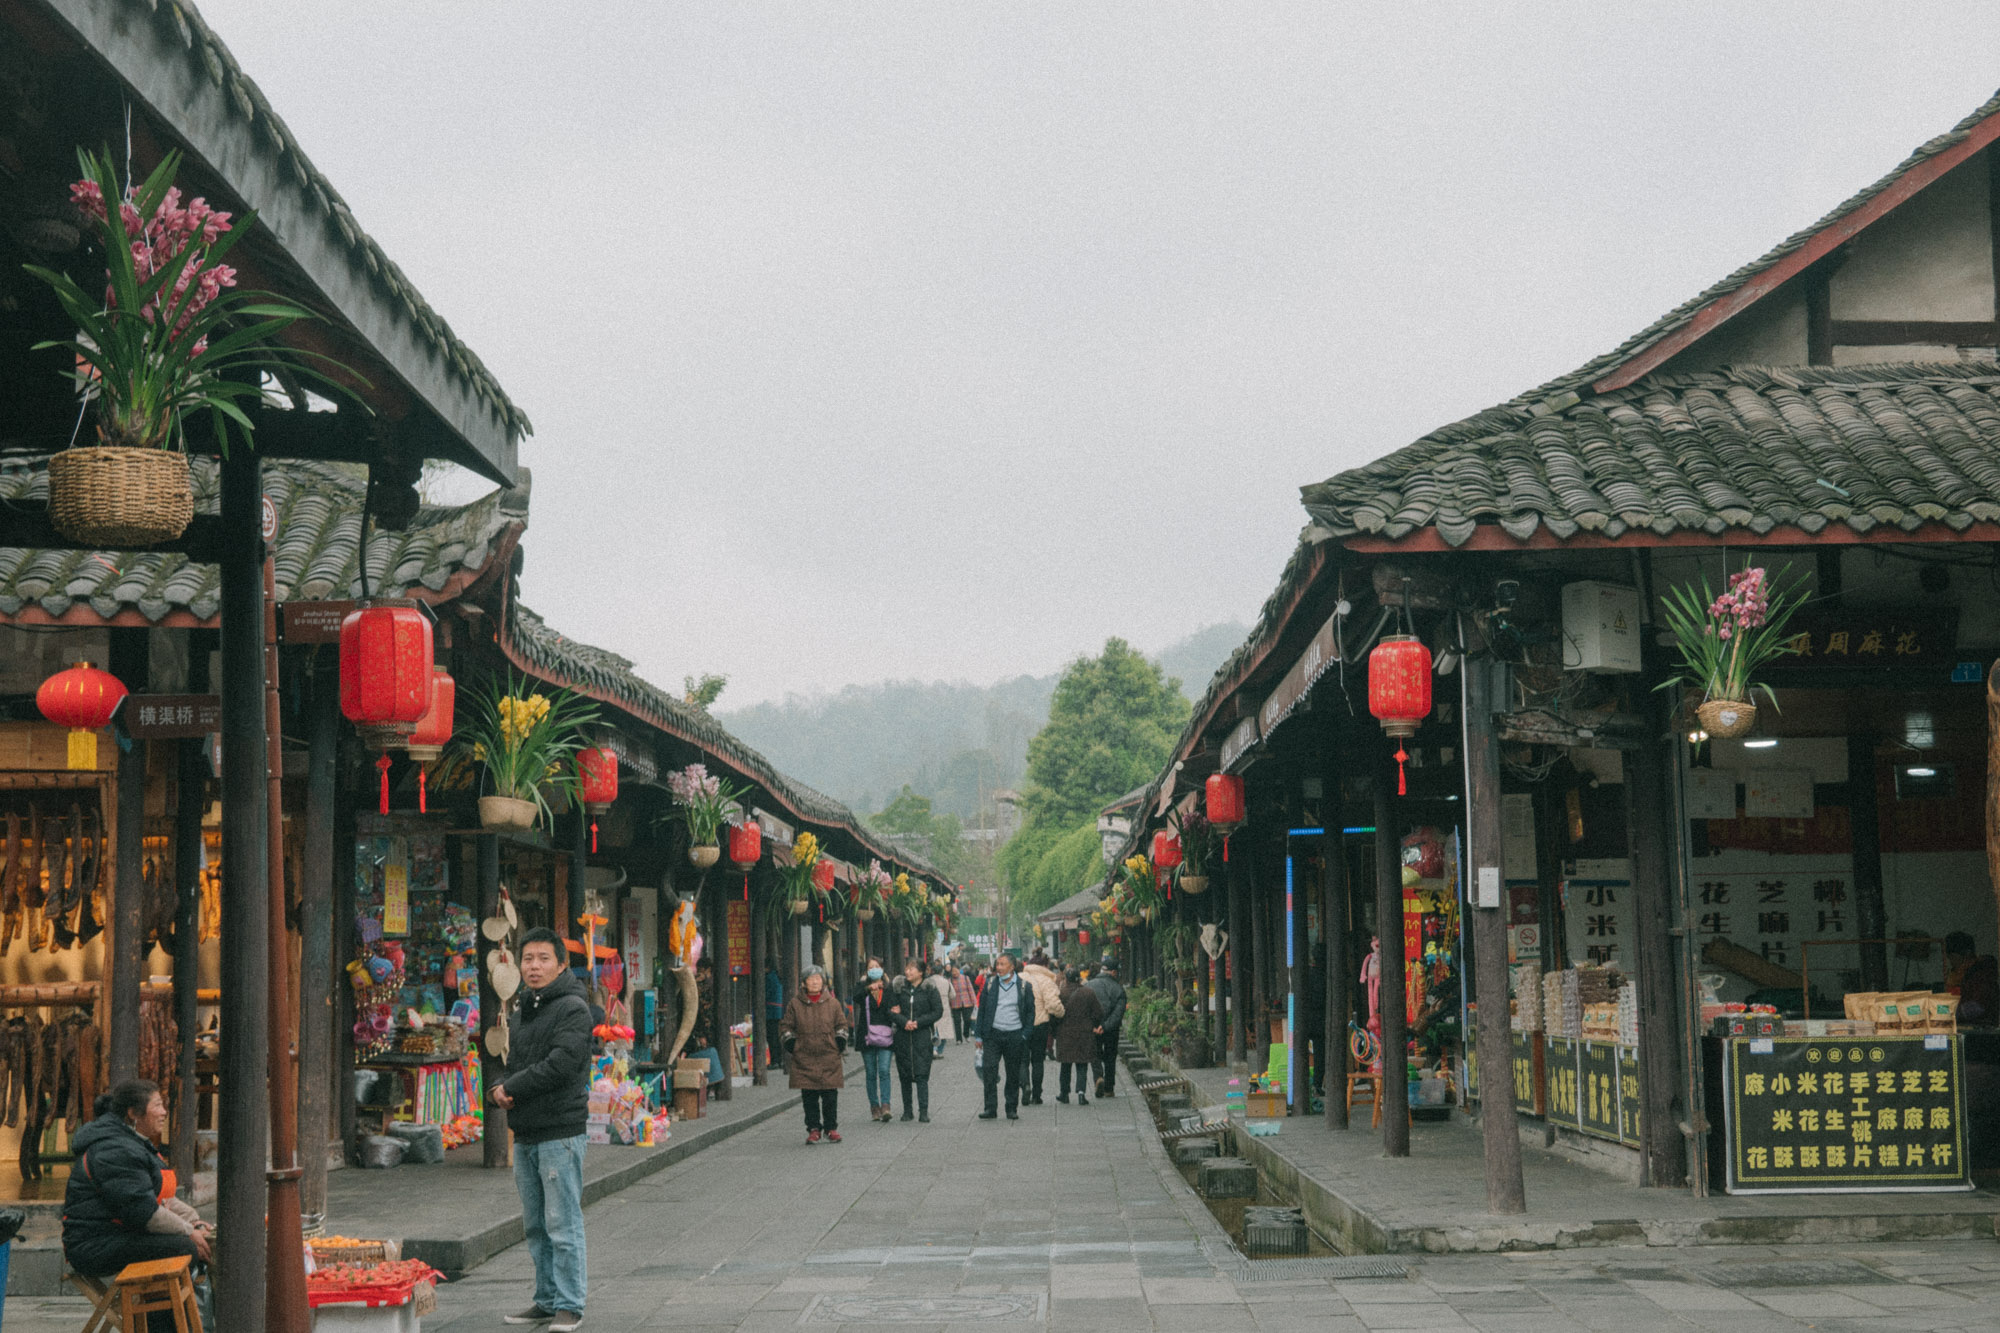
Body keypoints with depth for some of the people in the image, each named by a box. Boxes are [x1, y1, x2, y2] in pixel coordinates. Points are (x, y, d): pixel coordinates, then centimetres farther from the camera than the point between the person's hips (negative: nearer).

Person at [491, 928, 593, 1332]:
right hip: (525, 1135, 8)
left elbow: (560, 1065, -20)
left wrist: (510, 1087, -11)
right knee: (535, 1226, 13)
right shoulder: (520, 1011, 16)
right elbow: (513, 1064, 18)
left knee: (563, 1225, -6)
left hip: (560, 1132, -8)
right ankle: (547, 1300, 22)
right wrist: (499, 1090, -5)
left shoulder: (573, 1009, -10)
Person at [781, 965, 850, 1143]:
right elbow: (786, 1025, 12)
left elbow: (841, 1024, 16)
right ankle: (813, 1129, 9)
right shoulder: (795, 1004, 4)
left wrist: (841, 1041, 2)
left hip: (829, 1057, 0)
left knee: (830, 1095, 1)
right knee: (809, 1096, 1)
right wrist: (790, 1042, -1)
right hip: (804, 1058, 0)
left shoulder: (832, 1003, 6)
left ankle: (831, 1128, 12)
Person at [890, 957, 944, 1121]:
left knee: (922, 1074, -8)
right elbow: (891, 1009, 6)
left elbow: (938, 1012, -1)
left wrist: (918, 1022, -10)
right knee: (905, 1075, 6)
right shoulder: (899, 987, 6)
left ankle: (924, 1111, -8)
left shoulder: (929, 989, 0)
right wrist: (904, 1021, -12)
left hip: (922, 1035, -3)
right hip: (903, 1036, 3)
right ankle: (907, 1110, 15)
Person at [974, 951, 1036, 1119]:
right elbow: (982, 1009, 8)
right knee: (988, 1071, -9)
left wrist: (1025, 1035, -2)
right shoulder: (990, 984, 5)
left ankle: (1012, 1109, 15)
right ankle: (990, 1108, -5)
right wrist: (979, 1035, 4)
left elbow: (1030, 1011, 6)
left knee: (1014, 1075, 6)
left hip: (1014, 1035, 0)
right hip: (993, 1034, 0)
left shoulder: (1024, 987, 2)